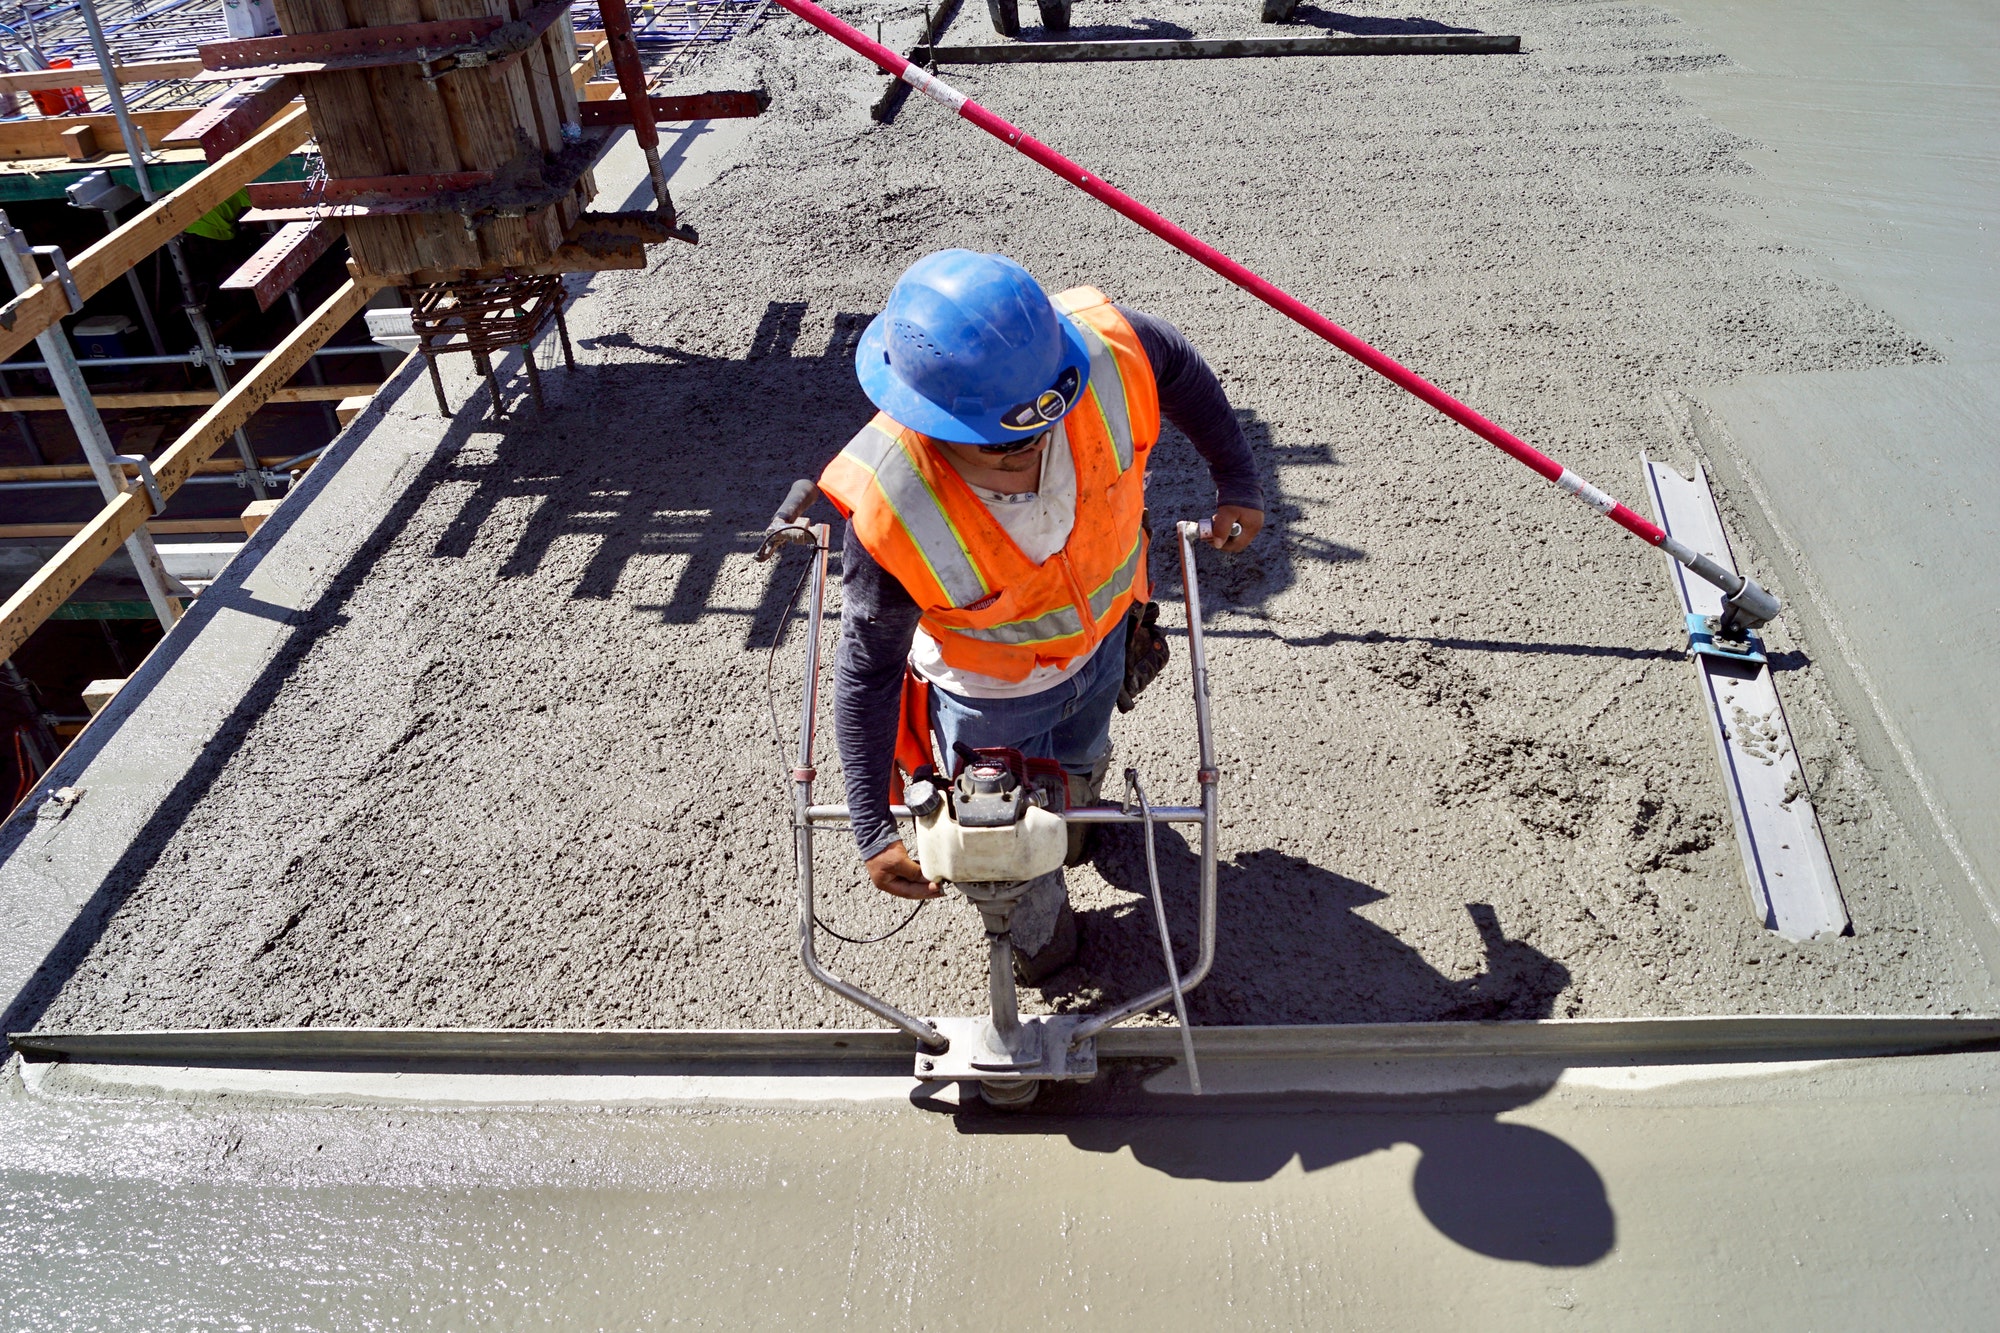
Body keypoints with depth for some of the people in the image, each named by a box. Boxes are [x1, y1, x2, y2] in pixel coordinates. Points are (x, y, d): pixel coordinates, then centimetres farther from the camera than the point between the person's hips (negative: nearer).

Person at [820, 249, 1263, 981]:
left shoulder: (1103, 347, -38)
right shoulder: (889, 511, -43)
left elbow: (1179, 368, -12)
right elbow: (868, 669, -28)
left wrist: (1239, 484, -3)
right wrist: (874, 831, -25)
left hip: (1103, 636, 4)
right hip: (990, 691, -3)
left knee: (1081, 761, 38)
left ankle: (1074, 813, 76)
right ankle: (1037, 928, 62)